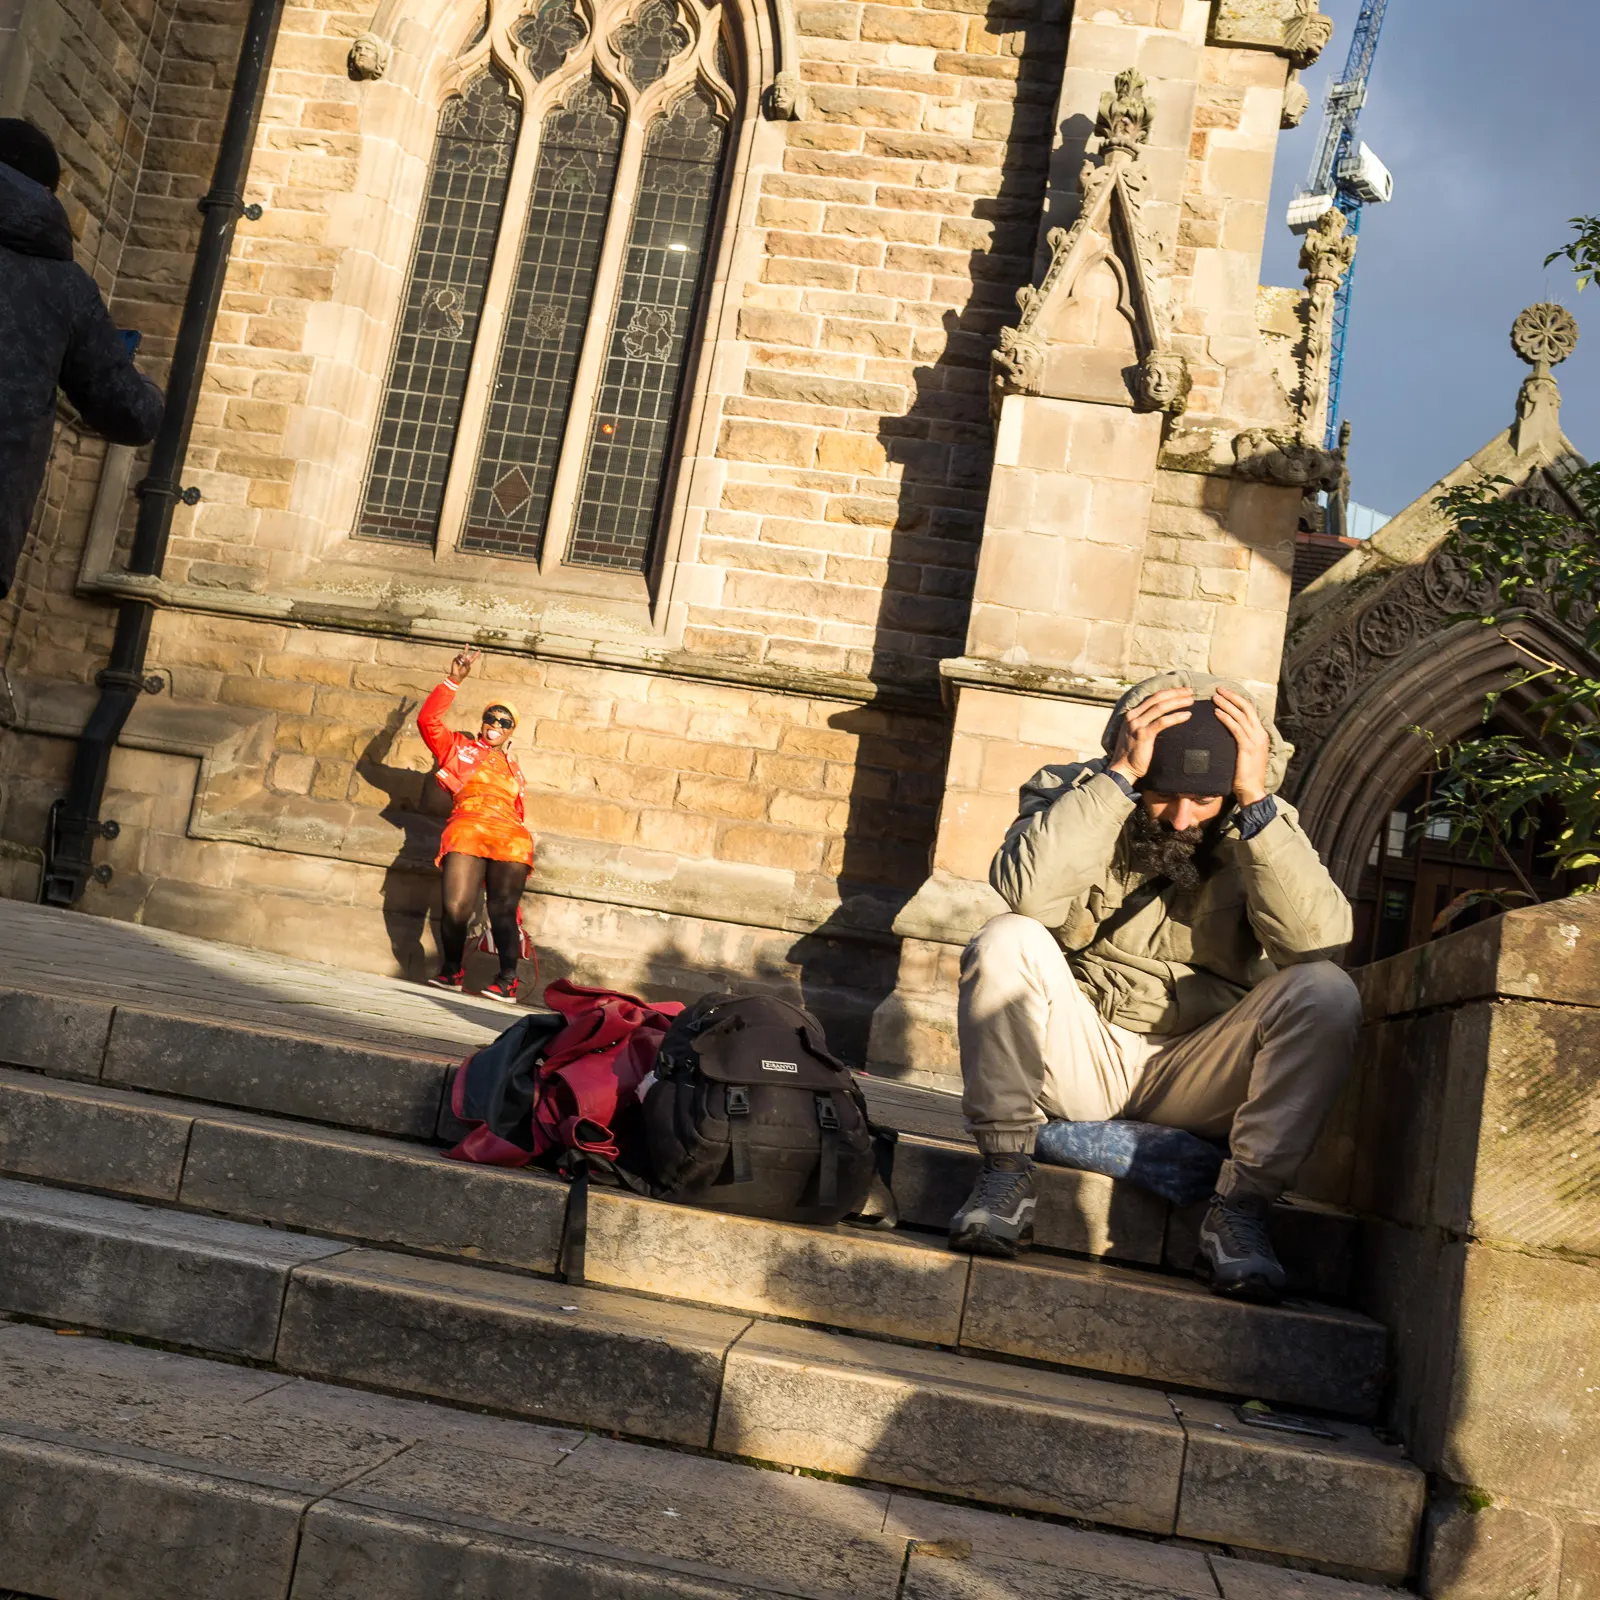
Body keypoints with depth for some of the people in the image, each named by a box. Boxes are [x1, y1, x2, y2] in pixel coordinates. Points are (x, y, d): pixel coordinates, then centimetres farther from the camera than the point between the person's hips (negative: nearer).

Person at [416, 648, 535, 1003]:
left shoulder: (513, 769, 31)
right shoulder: (459, 748, 24)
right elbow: (428, 720, 11)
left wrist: (526, 847, 12)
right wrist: (454, 681, 9)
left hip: (511, 840, 2)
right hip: (467, 831, -2)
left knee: (503, 910, -11)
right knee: (456, 908, -15)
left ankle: (507, 980, -5)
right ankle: (451, 970, 5)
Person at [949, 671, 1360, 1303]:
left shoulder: (1258, 826, -2)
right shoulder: (1072, 794, -5)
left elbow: (1319, 939, -21)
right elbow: (1025, 892, -28)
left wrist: (1256, 801, -25)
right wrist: (1118, 776, -28)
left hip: (1197, 1078, 1)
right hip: (1080, 1056, -1)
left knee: (1327, 991, -22)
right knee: (1007, 940, -27)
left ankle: (1238, 1209, -15)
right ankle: (1005, 1173, -15)